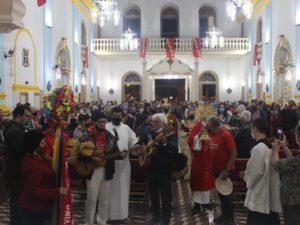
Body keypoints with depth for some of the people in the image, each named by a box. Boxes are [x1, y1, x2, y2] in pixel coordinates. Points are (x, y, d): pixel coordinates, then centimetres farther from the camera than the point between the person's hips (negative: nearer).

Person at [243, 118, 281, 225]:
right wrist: (248, 173, 16)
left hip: (260, 193, -8)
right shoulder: (271, 146, 4)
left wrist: (247, 178, 2)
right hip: (271, 192, 8)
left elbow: (255, 172, -19)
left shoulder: (258, 149, -22)